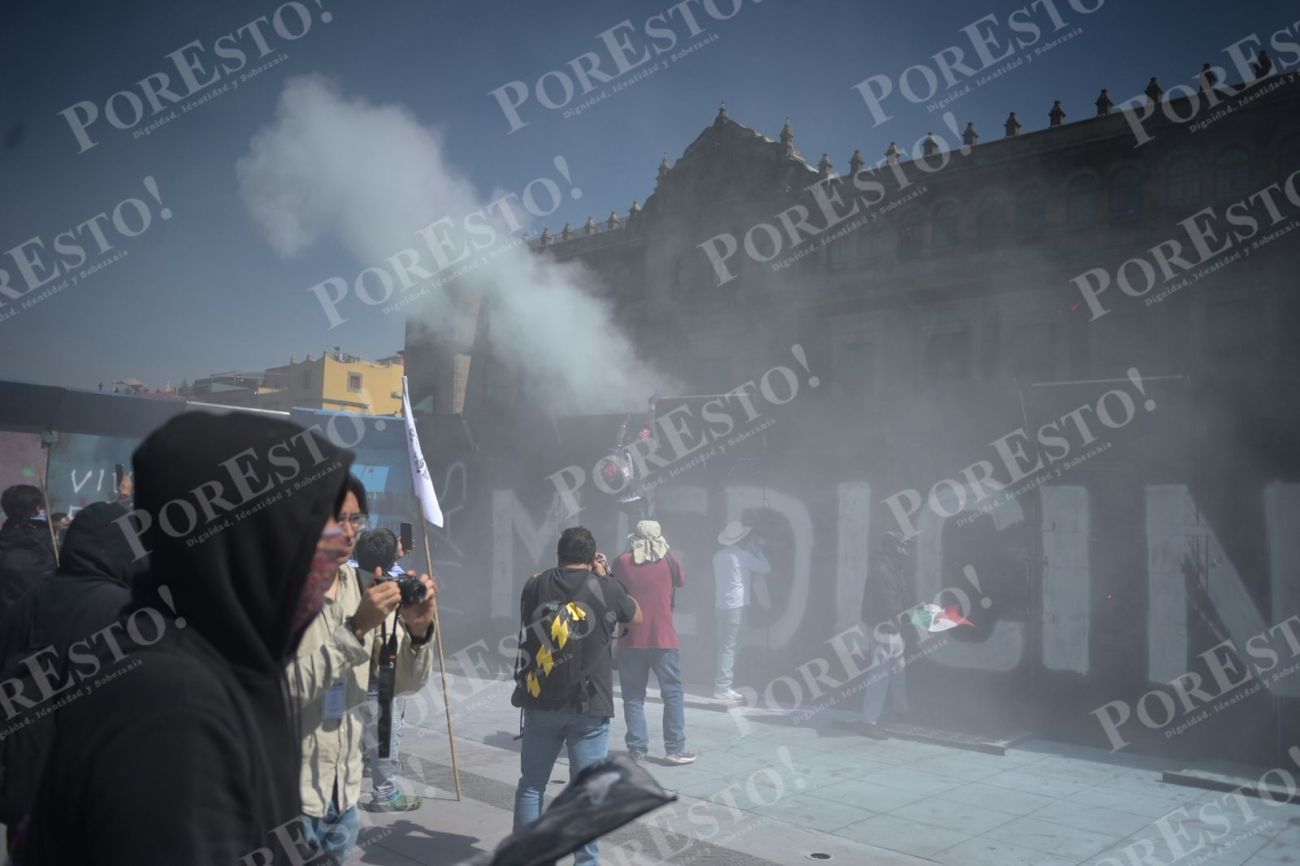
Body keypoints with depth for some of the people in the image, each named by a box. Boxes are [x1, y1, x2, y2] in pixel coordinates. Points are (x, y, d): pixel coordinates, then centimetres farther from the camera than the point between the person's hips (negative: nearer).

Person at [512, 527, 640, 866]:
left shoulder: (536, 585, 0)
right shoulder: (606, 588, -4)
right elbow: (636, 615, 15)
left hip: (541, 702, 2)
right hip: (590, 706, -2)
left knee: (531, 785, 15)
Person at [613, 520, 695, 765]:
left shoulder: (622, 562, -2)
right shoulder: (668, 560, -3)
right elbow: (682, 582, 15)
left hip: (631, 640, 1)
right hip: (663, 639, -1)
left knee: (633, 697, 7)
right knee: (673, 694, 8)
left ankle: (637, 749, 6)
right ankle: (675, 749, 8)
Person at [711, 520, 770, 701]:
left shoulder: (718, 556, 10)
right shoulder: (743, 555, -10)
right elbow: (765, 568, -2)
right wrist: (758, 551, 10)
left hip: (722, 605, 7)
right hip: (735, 605, -7)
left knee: (725, 647, 11)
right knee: (728, 648, -5)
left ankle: (722, 686, 14)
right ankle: (722, 688, -5)